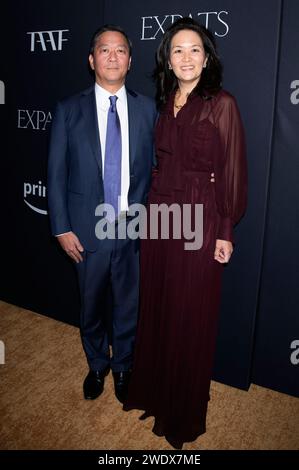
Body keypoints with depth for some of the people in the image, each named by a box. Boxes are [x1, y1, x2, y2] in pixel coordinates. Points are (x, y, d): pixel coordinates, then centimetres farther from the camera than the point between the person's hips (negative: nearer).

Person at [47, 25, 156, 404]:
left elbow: (157, 166, 3)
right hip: (88, 230, 0)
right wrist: (62, 229, -5)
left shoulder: (147, 108, 1)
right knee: (91, 307, 17)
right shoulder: (69, 110, -1)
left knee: (128, 306, 15)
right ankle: (97, 365, 43)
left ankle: (122, 367, 41)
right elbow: (56, 173, -1)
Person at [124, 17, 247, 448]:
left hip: (200, 220, -6)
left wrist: (225, 231, -10)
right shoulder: (165, 102, 10)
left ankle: (184, 413, 28)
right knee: (156, 307, 14)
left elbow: (233, 171, -9)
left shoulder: (222, 104, -7)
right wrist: (151, 207, 10)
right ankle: (154, 390, 37)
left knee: (190, 315, 5)